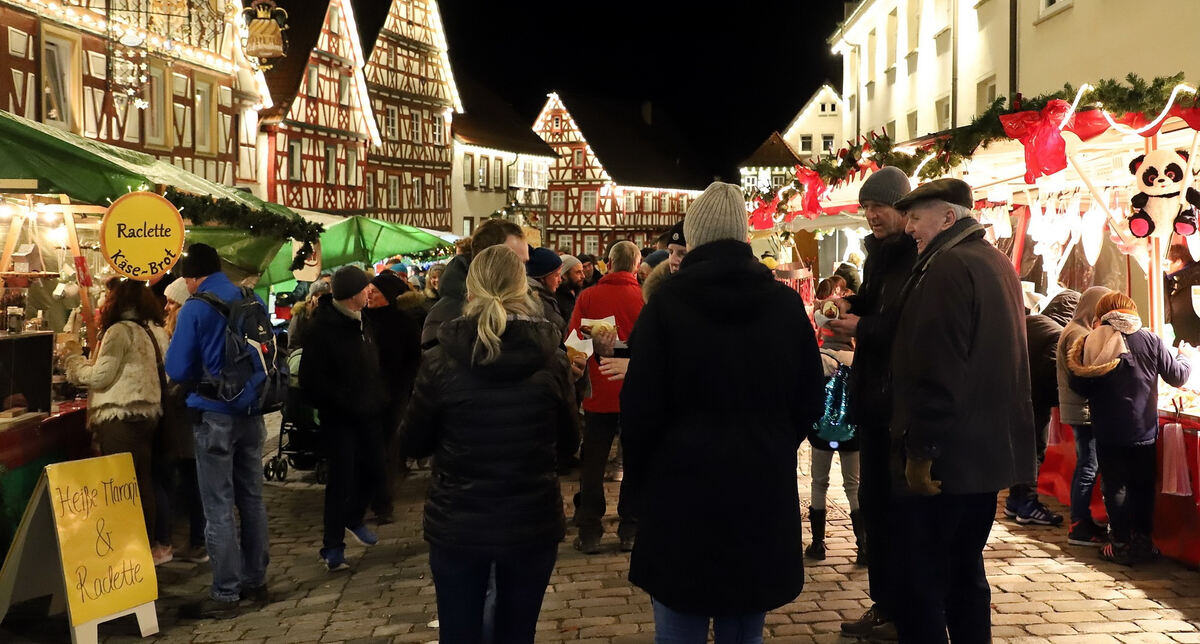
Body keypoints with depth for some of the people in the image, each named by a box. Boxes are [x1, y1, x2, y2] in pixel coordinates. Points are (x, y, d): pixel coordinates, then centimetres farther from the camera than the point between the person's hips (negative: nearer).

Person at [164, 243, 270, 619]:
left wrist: (199, 381, 8)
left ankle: (225, 595, 7)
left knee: (218, 508, 1)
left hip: (214, 415, -6)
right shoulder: (254, 301, 4)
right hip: (251, 412, 6)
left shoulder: (196, 309, -12)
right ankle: (255, 583, 23)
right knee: (251, 500, 14)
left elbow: (177, 369, -12)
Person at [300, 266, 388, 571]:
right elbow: (313, 378, -20)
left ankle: (353, 518, 39)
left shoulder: (362, 322, 10)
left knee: (374, 471, 14)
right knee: (342, 478, -3)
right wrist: (341, 401, -19)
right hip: (339, 418, -8)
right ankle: (332, 547, 9)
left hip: (367, 414, 8)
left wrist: (379, 398, 8)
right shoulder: (323, 327, -16)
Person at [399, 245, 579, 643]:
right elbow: (568, 440, 5)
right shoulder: (550, 358, -8)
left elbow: (414, 443, 1)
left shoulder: (442, 360, -11)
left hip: (457, 525, -1)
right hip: (533, 523, 1)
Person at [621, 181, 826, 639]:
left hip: (683, 485, -3)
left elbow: (641, 407, -9)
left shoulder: (668, 302, -9)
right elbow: (810, 400, 8)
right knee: (745, 630, 16)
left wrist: (638, 481, 5)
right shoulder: (786, 303, 1)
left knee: (681, 629, 7)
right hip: (764, 487, 4)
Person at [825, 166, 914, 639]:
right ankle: (885, 604, 25)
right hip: (873, 394, 9)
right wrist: (851, 305, 2)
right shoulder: (879, 253, 13)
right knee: (873, 501, 13)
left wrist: (862, 327, -20)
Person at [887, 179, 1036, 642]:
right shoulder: (998, 264, 15)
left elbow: (936, 373, -23)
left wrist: (920, 452, -19)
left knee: (919, 584, -3)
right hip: (987, 451, 10)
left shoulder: (947, 268, -17)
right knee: (964, 571, 19)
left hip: (946, 456, -10)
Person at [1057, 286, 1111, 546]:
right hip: (1084, 410, -11)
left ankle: (1081, 520, 22)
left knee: (1084, 465, 15)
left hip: (1079, 409, 11)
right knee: (1088, 467, -7)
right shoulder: (1080, 335, -16)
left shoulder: (1076, 331, 17)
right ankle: (1079, 527, -3)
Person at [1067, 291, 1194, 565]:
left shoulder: (1090, 342, -6)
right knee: (1143, 486, 13)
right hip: (1144, 430, 1)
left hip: (1107, 431, -1)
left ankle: (1121, 544, 10)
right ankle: (1142, 541, 20)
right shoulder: (1150, 340, -6)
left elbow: (1078, 385, -2)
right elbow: (1177, 376, 4)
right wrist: (1187, 357, 25)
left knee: (1115, 486, 8)